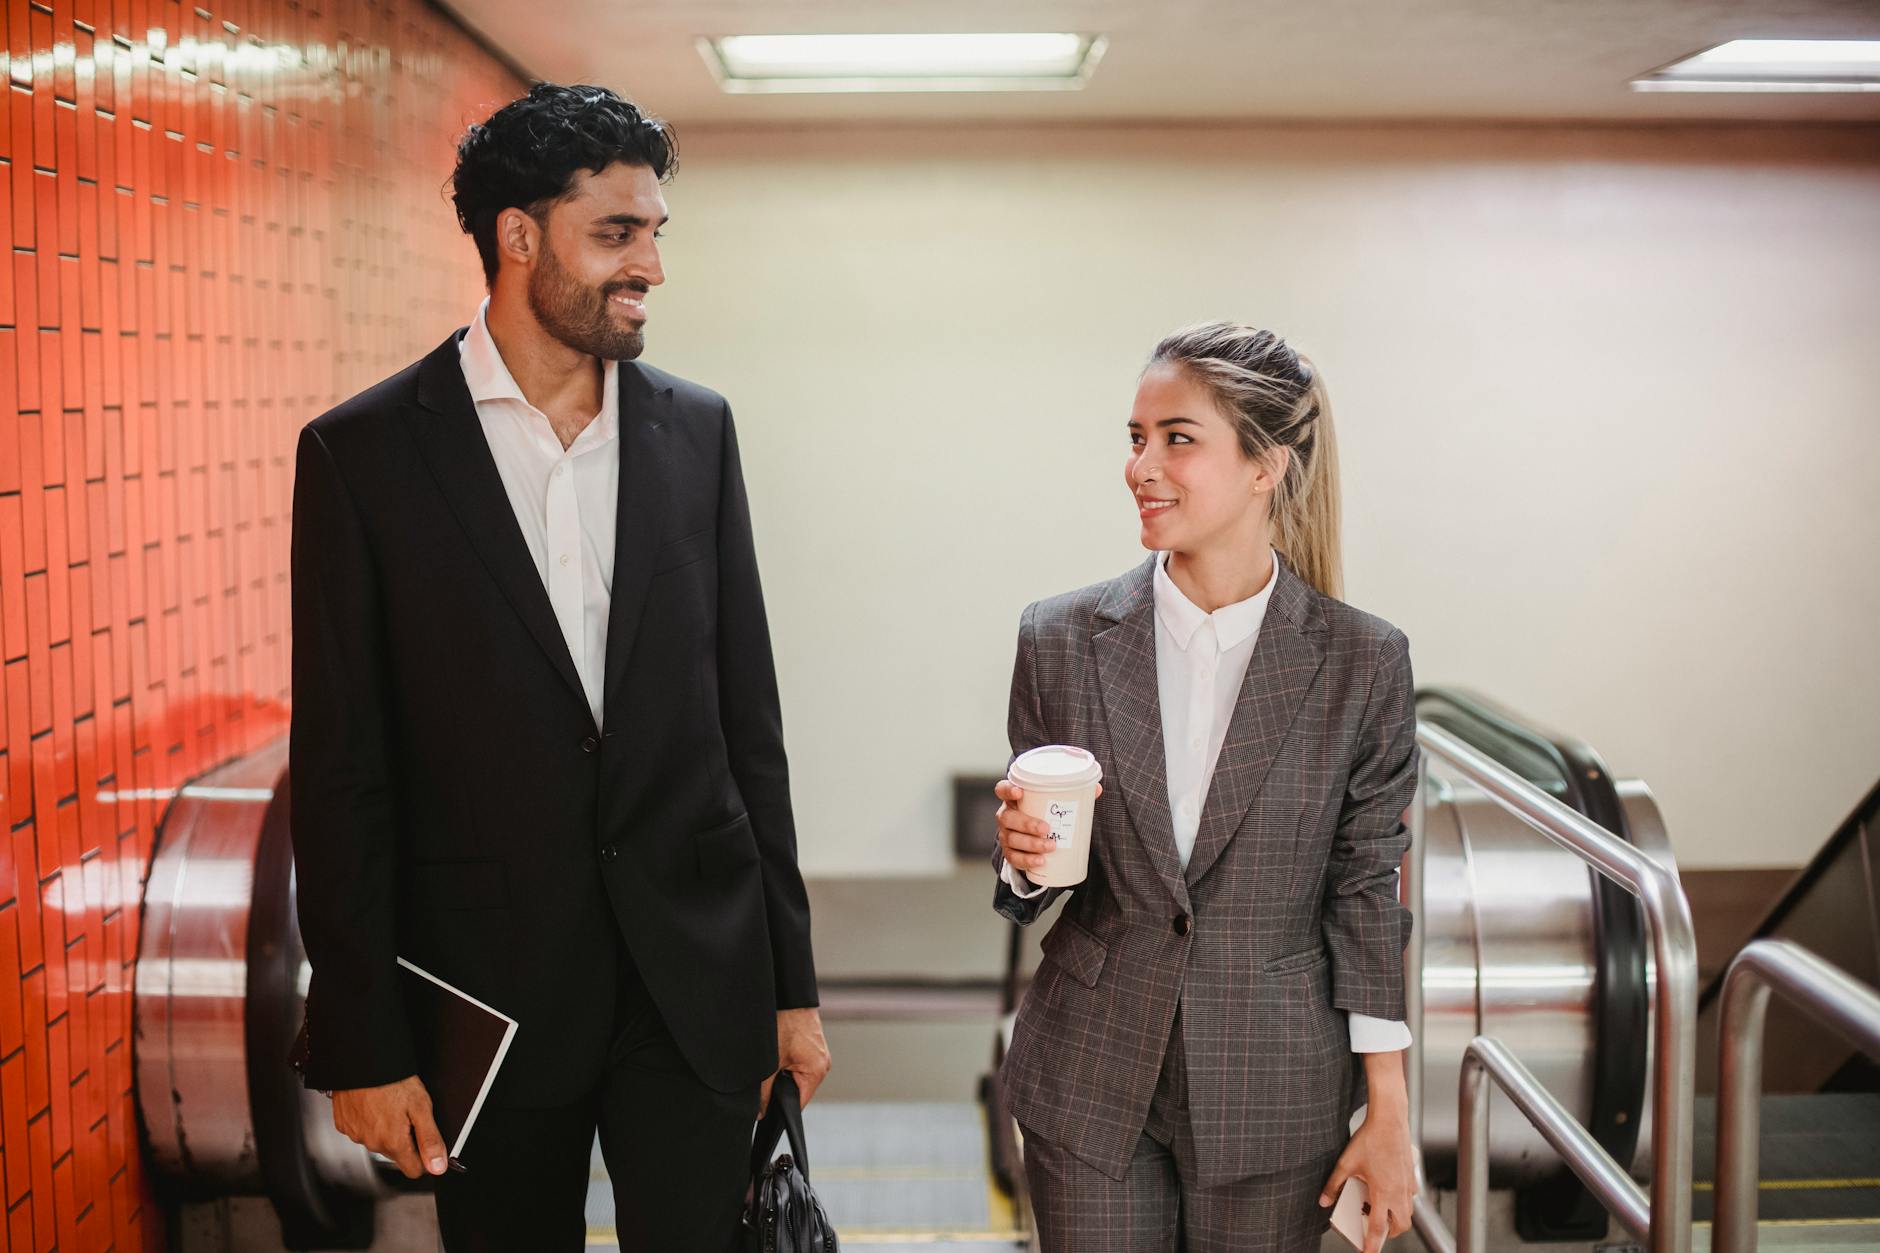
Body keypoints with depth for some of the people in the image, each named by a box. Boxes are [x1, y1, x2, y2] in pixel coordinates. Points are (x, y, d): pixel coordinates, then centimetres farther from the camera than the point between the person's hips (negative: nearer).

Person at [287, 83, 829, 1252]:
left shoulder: (696, 429, 4)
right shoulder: (364, 452, -5)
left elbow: (748, 717, 7)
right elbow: (343, 771, -4)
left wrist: (791, 978, 6)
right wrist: (362, 1043, -6)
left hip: (697, 979, 2)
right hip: (489, 982, -2)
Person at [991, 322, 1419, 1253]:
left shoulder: (1361, 663, -7)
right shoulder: (1062, 640, -3)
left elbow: (1367, 891, -1)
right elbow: (1030, 889, 6)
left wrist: (1388, 1115, -1)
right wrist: (1022, 855, -18)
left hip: (1273, 1099, -1)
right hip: (1089, 1087, 1)